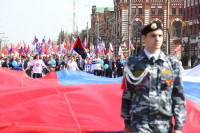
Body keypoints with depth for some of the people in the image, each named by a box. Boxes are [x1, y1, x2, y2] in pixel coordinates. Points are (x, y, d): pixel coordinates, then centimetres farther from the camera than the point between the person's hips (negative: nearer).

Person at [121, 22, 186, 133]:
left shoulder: (172, 63, 7)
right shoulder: (133, 63, 4)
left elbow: (179, 96, 6)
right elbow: (127, 94, 10)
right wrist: (127, 122, 12)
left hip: (164, 124, 2)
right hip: (140, 122, -2)